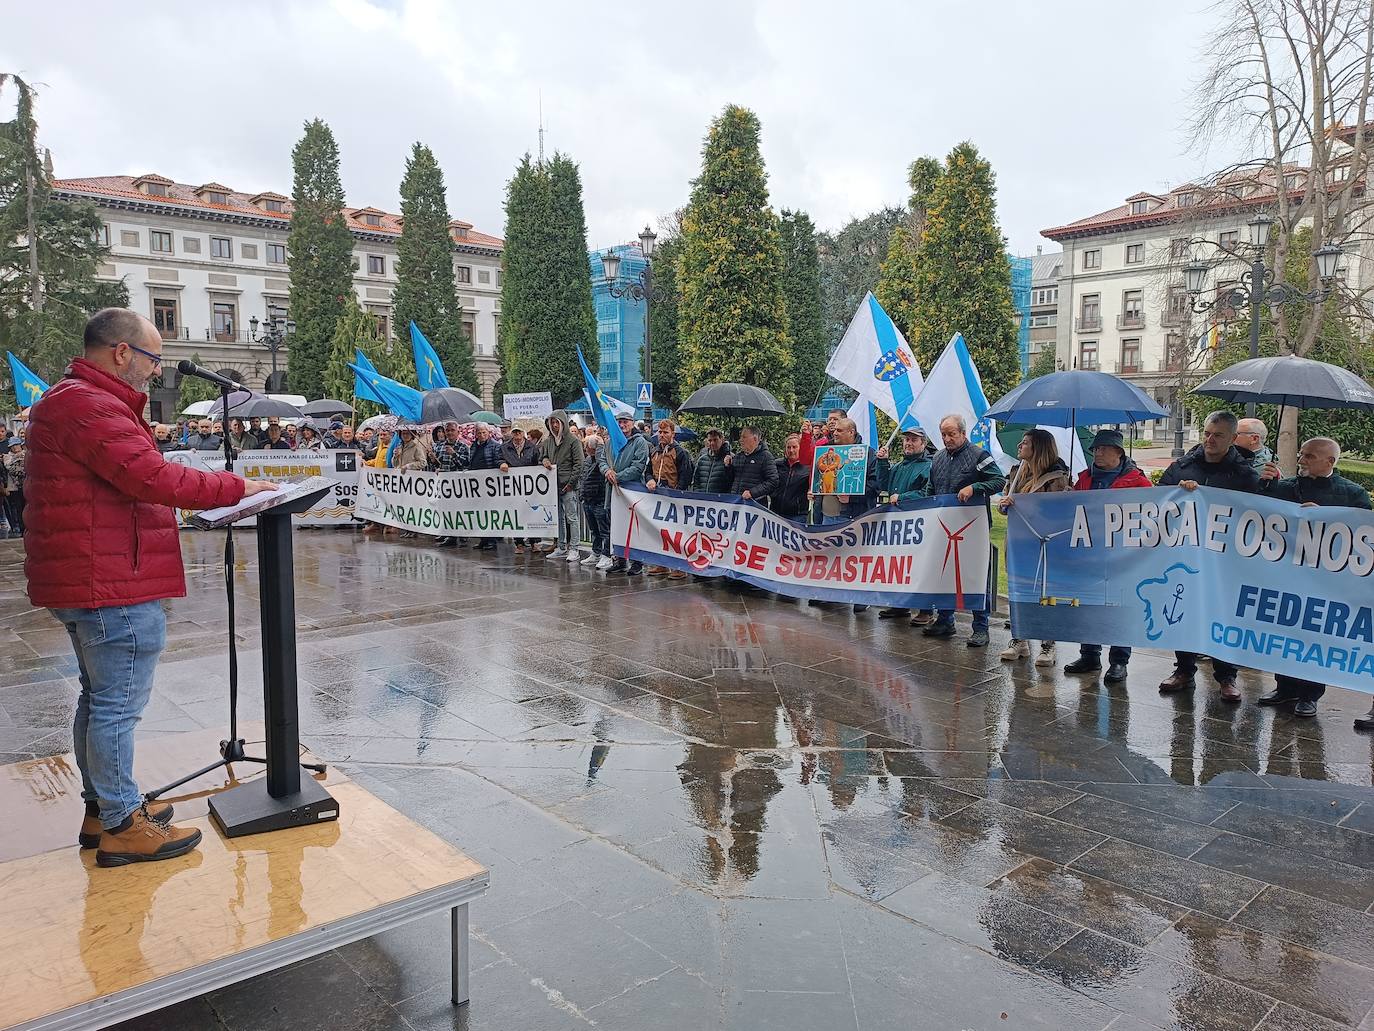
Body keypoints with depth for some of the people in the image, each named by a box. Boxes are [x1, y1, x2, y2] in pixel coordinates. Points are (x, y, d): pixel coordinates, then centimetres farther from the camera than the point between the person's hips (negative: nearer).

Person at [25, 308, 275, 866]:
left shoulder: (73, 399, 18)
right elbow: (153, 478, -26)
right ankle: (122, 826, 8)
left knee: (99, 698, 19)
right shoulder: (88, 406, -18)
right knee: (118, 705, -3)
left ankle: (102, 809, 31)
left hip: (86, 582, 12)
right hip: (113, 585, -12)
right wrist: (238, 487, -18)